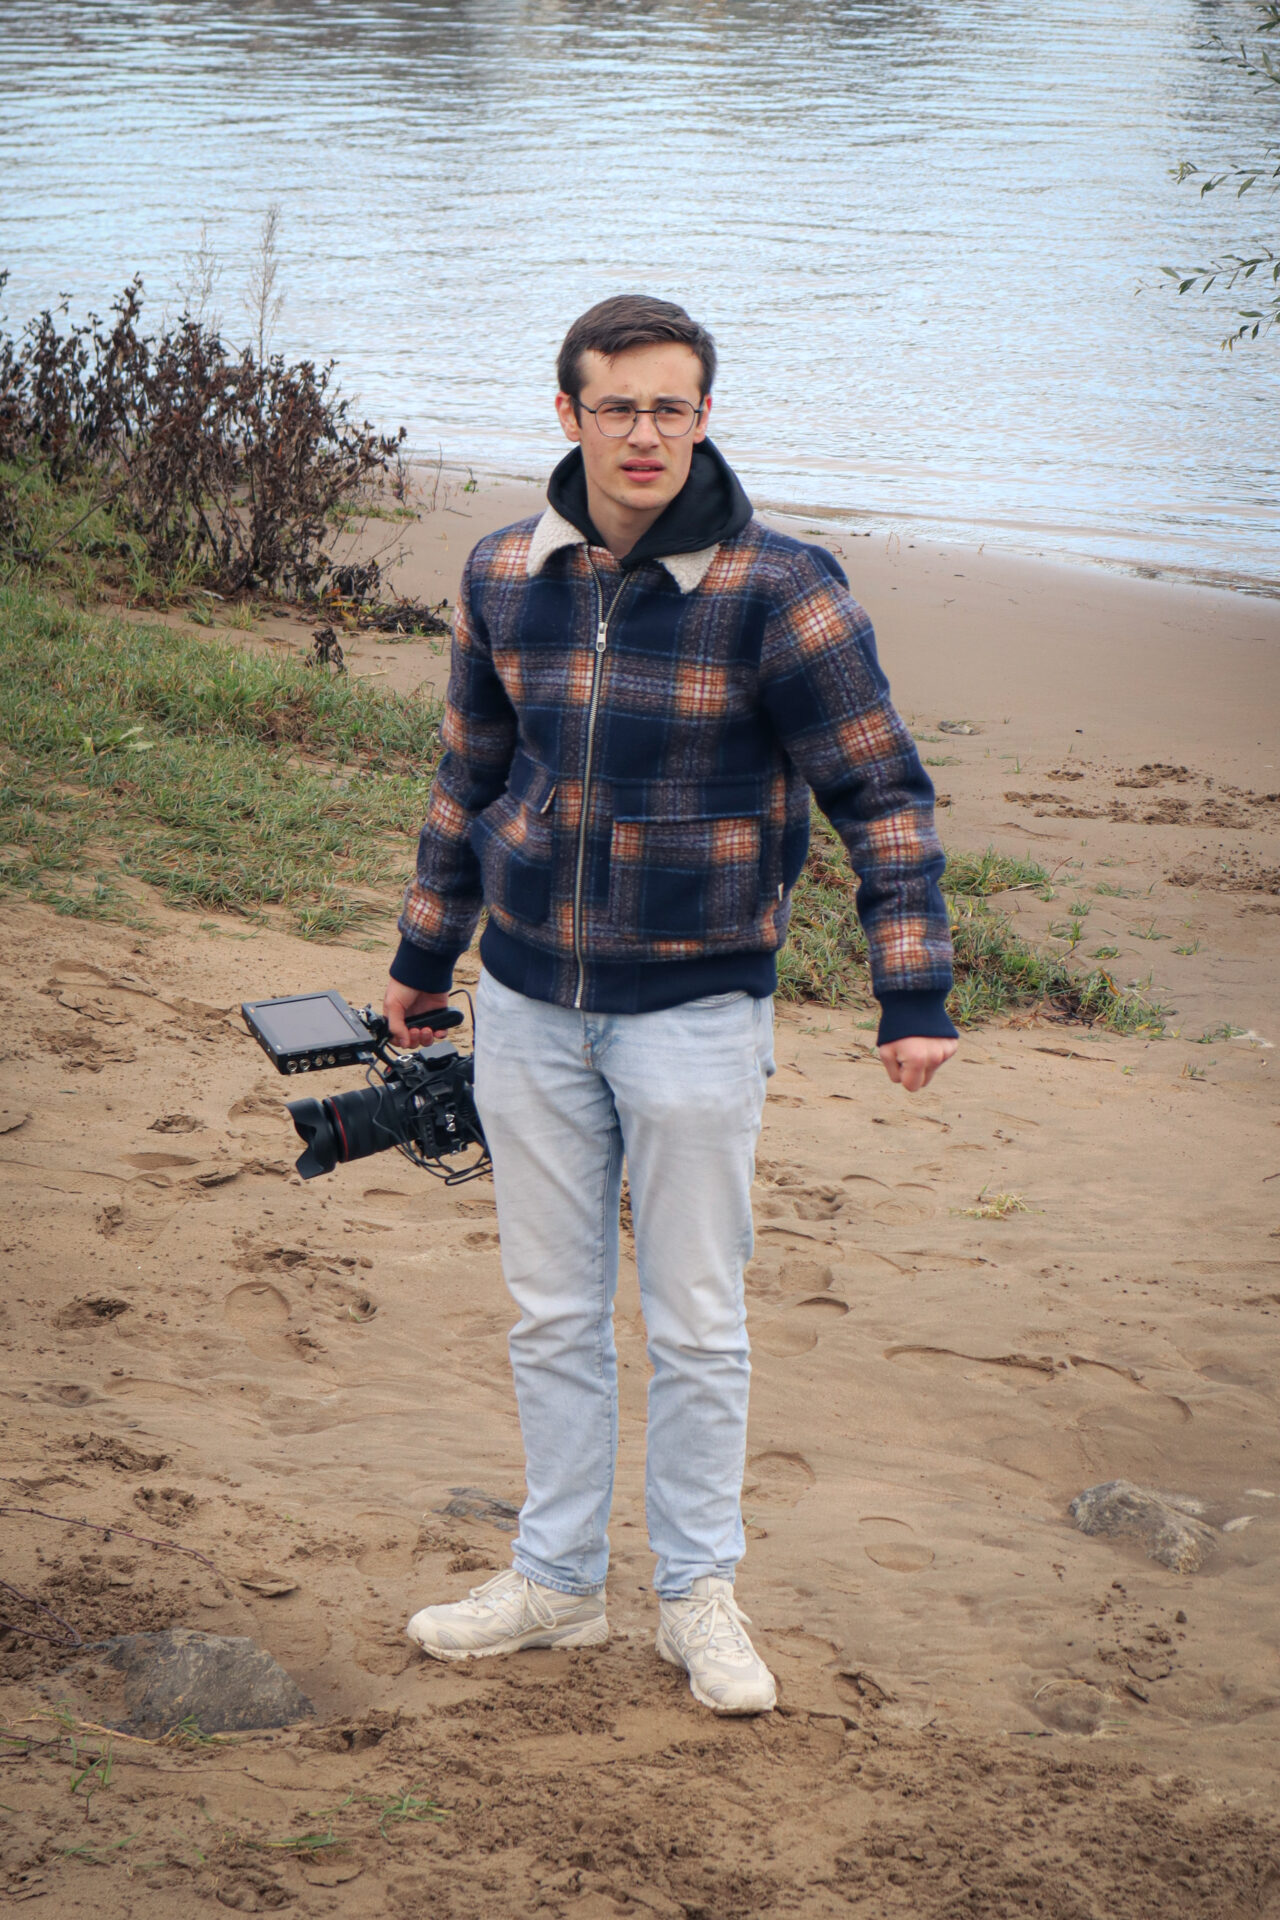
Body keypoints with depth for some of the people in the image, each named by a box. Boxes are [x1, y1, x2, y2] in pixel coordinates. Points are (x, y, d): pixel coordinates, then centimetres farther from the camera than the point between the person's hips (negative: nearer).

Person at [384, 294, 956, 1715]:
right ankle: (558, 1583, 25)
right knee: (552, 1314, 12)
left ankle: (698, 1595, 21)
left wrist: (914, 999, -14)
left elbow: (881, 793, -9)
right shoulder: (506, 580, 0)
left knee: (694, 1324, 5)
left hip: (696, 1005, -4)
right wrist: (421, 959, 22)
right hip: (530, 998, 4)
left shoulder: (778, 590, -13)